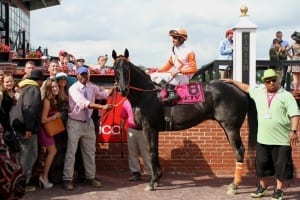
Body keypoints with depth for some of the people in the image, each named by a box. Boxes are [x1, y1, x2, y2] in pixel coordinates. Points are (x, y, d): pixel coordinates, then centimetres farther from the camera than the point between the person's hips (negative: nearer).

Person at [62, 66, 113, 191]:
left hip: (88, 122, 6)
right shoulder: (73, 89, -18)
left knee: (90, 151, 13)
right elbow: (84, 103, -33)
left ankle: (91, 177, 24)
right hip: (75, 123, -6)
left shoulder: (92, 87, 1)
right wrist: (102, 107, -43)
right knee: (71, 152, -1)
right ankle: (67, 179, 6)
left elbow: (105, 94, -8)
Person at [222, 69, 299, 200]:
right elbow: (246, 88, 27)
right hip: (262, 138, 5)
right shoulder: (259, 92, 9)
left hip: (281, 139, -4)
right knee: (261, 163, 13)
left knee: (281, 165, 2)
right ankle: (262, 187, 29)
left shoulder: (286, 96, -5)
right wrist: (233, 81, 31)